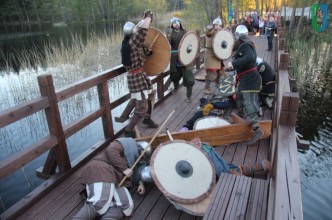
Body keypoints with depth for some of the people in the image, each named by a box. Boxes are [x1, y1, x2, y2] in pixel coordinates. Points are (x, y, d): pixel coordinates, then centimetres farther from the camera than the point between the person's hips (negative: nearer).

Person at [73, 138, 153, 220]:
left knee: (127, 207, -19)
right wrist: (124, 169, -8)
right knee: (100, 204, -31)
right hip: (100, 170, -8)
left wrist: (140, 182, 3)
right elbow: (111, 150, -8)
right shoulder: (129, 144, 9)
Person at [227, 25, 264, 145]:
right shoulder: (244, 45, 14)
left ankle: (257, 129, -19)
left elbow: (250, 58, -36)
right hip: (245, 78, 11)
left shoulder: (245, 45, -17)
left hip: (249, 78, -11)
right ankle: (240, 116, 48)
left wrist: (233, 64, -35)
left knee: (249, 102, -17)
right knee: (239, 96, 28)